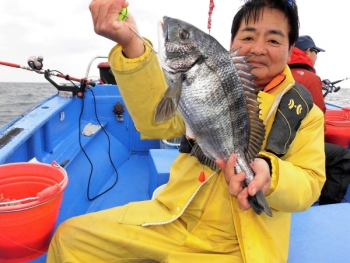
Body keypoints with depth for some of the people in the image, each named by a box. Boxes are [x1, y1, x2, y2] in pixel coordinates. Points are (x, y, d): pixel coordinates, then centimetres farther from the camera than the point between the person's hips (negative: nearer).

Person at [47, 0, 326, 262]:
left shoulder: (305, 112, 1)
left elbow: (308, 186, -5)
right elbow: (158, 122, -14)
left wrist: (269, 174, -28)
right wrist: (131, 46, -28)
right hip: (174, 220, 2)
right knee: (71, 237, -3)